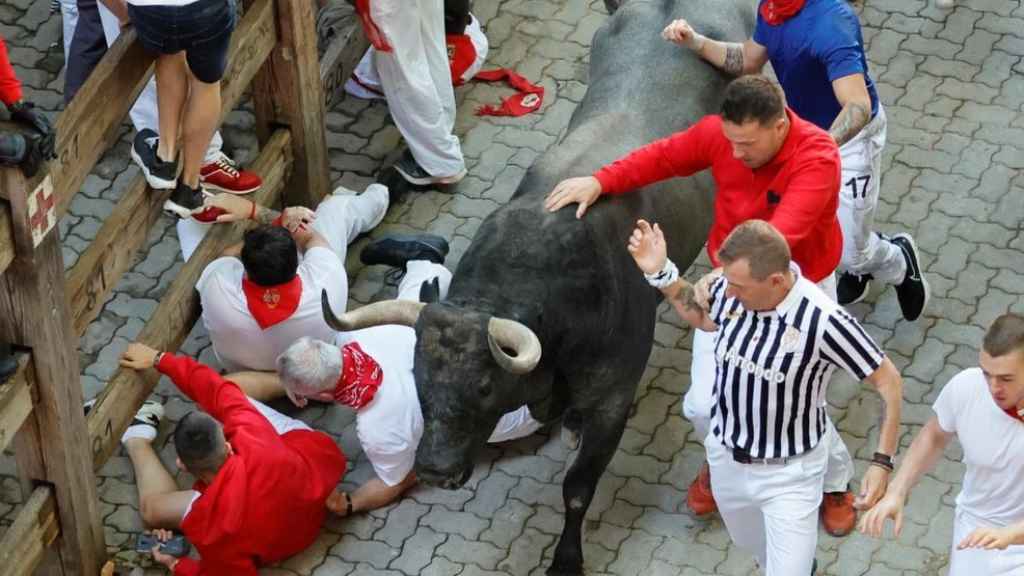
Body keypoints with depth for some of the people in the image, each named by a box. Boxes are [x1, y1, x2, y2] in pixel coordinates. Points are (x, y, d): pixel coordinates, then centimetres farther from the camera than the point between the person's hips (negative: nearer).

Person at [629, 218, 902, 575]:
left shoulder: (823, 322, -33)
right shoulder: (729, 290, -19)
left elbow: (888, 383, -20)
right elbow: (701, 317, 8)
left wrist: (882, 463, -24)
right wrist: (661, 274, -7)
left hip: (790, 472, -5)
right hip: (727, 458, 5)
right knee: (752, 546, 29)